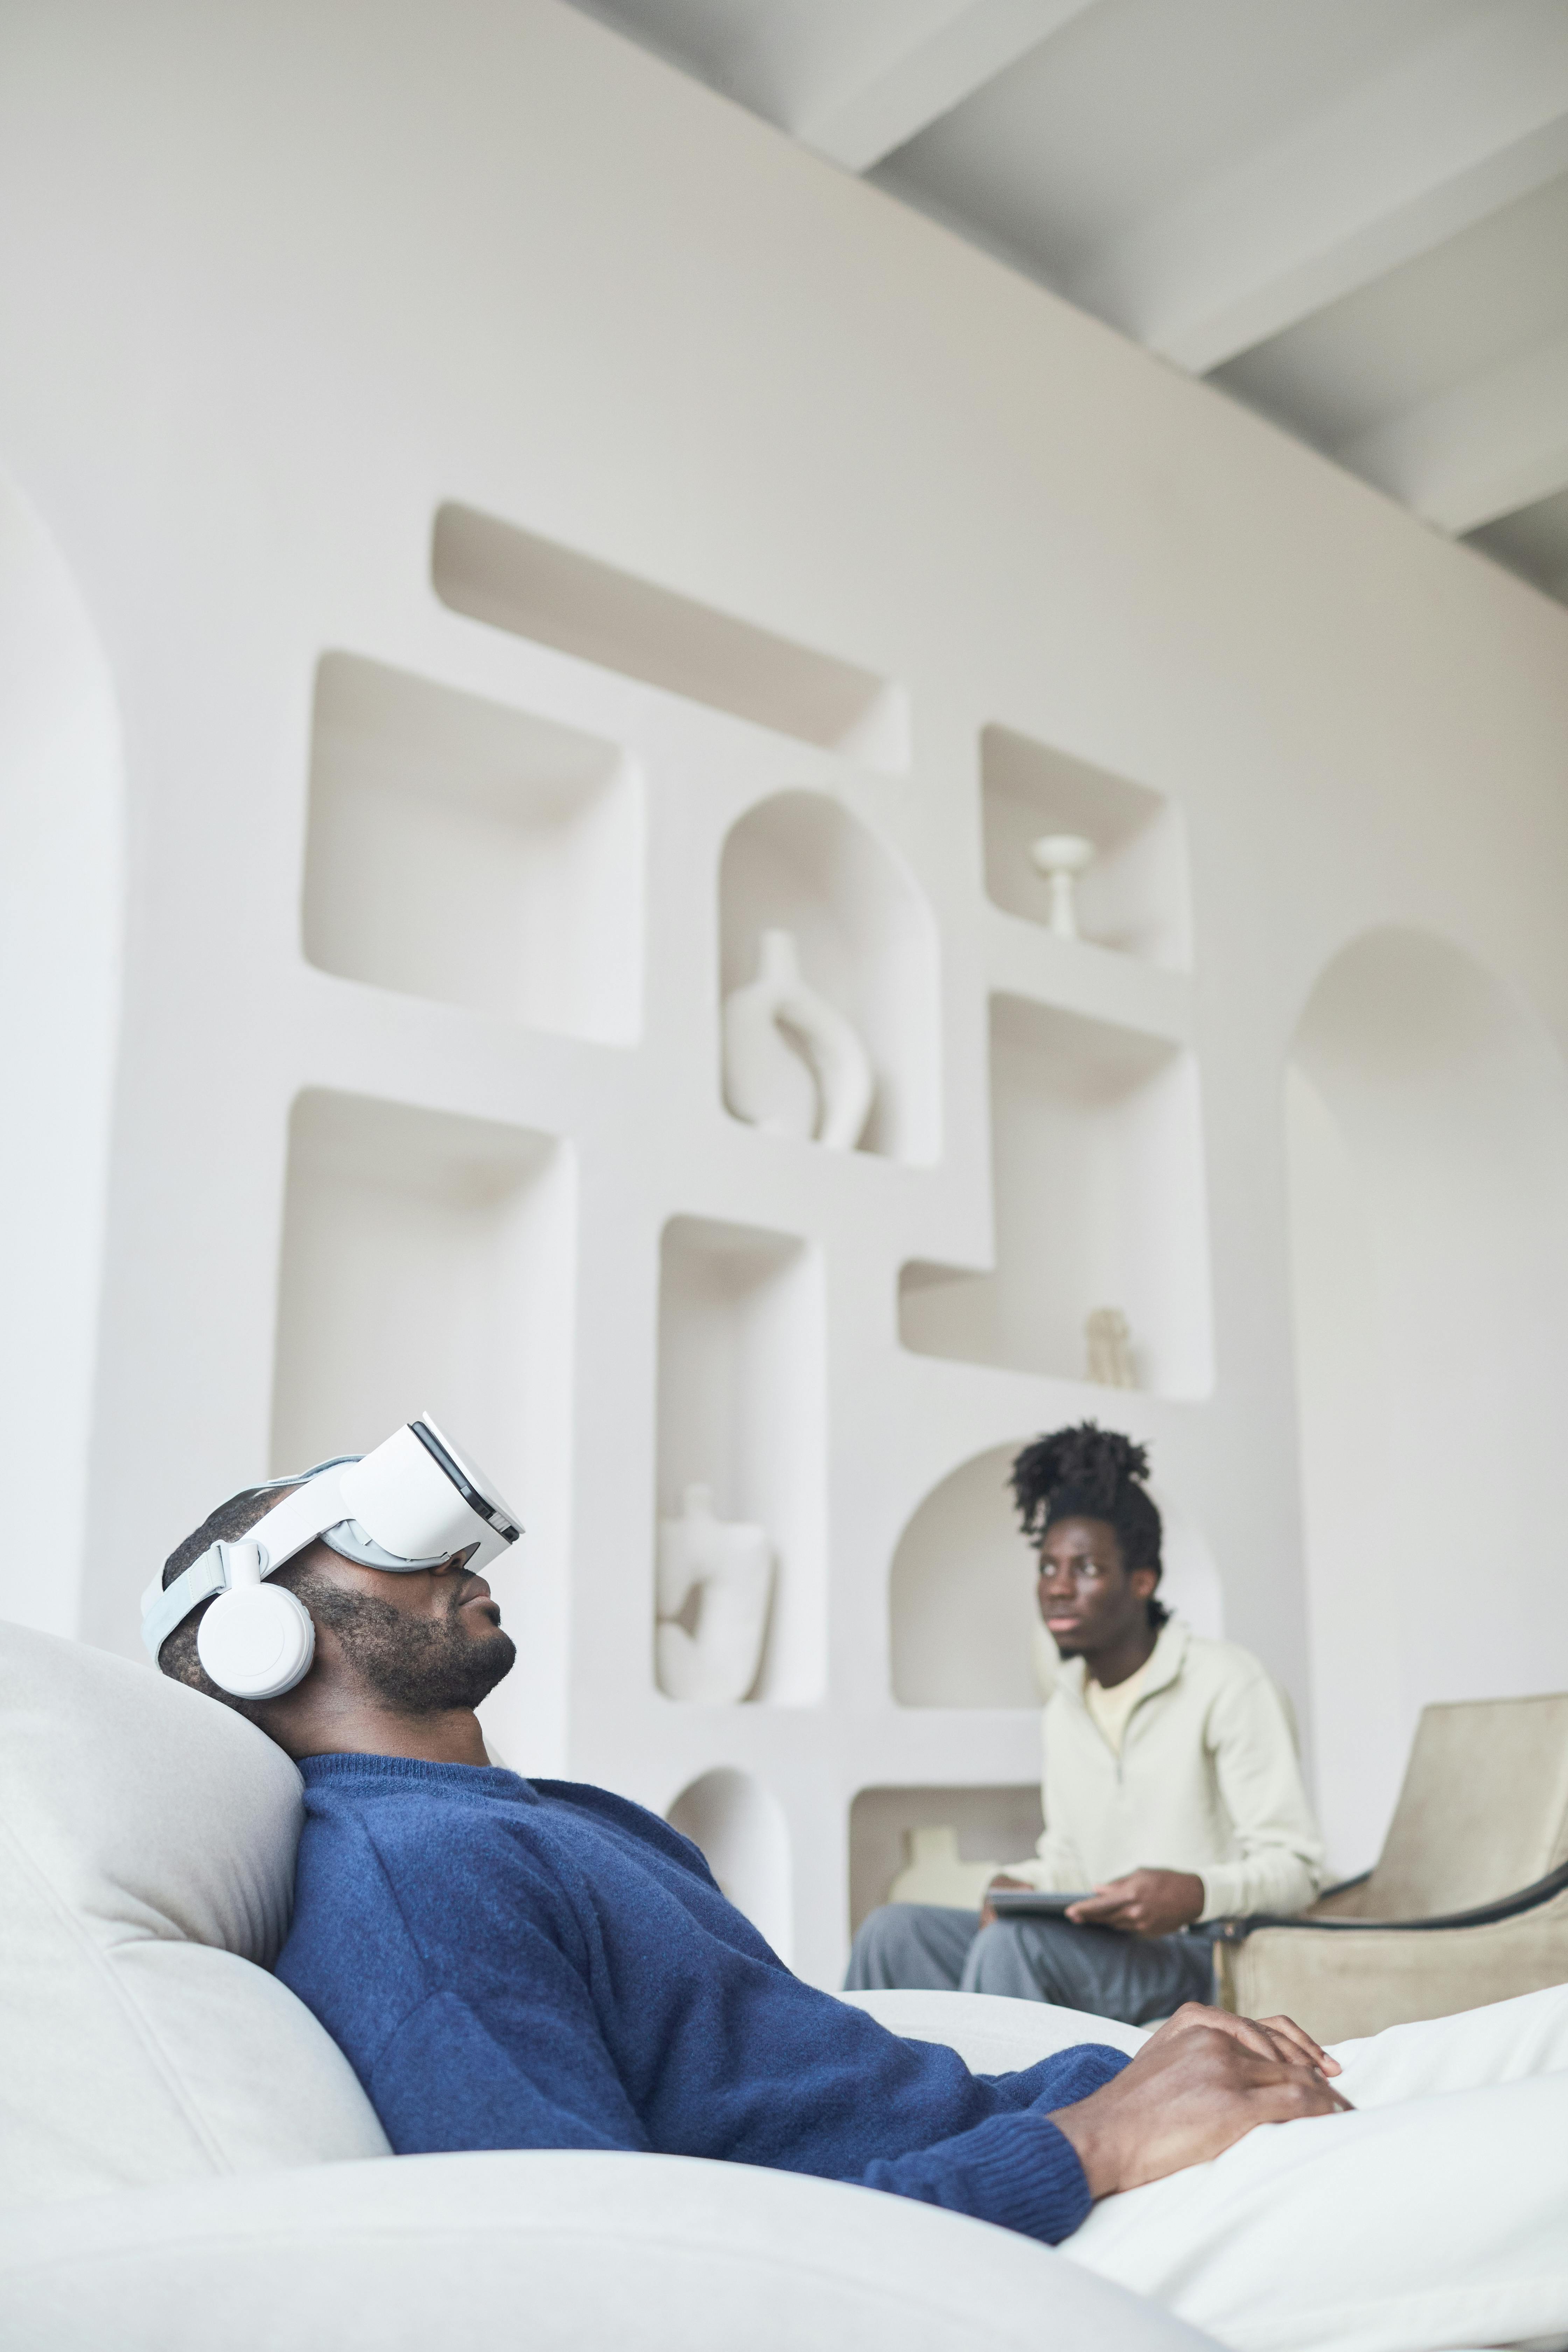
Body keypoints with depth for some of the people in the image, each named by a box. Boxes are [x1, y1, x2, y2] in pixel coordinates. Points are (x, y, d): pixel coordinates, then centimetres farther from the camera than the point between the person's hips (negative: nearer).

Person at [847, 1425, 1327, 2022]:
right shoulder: (1066, 1704, 16)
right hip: (1101, 1949, 7)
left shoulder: (1224, 1682, -7)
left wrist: (1195, 1894, -29)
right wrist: (1017, 1884, -2)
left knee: (1014, 1942, -33)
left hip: (1203, 1958, -7)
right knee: (892, 1931, -13)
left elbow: (1295, 1868, -10)